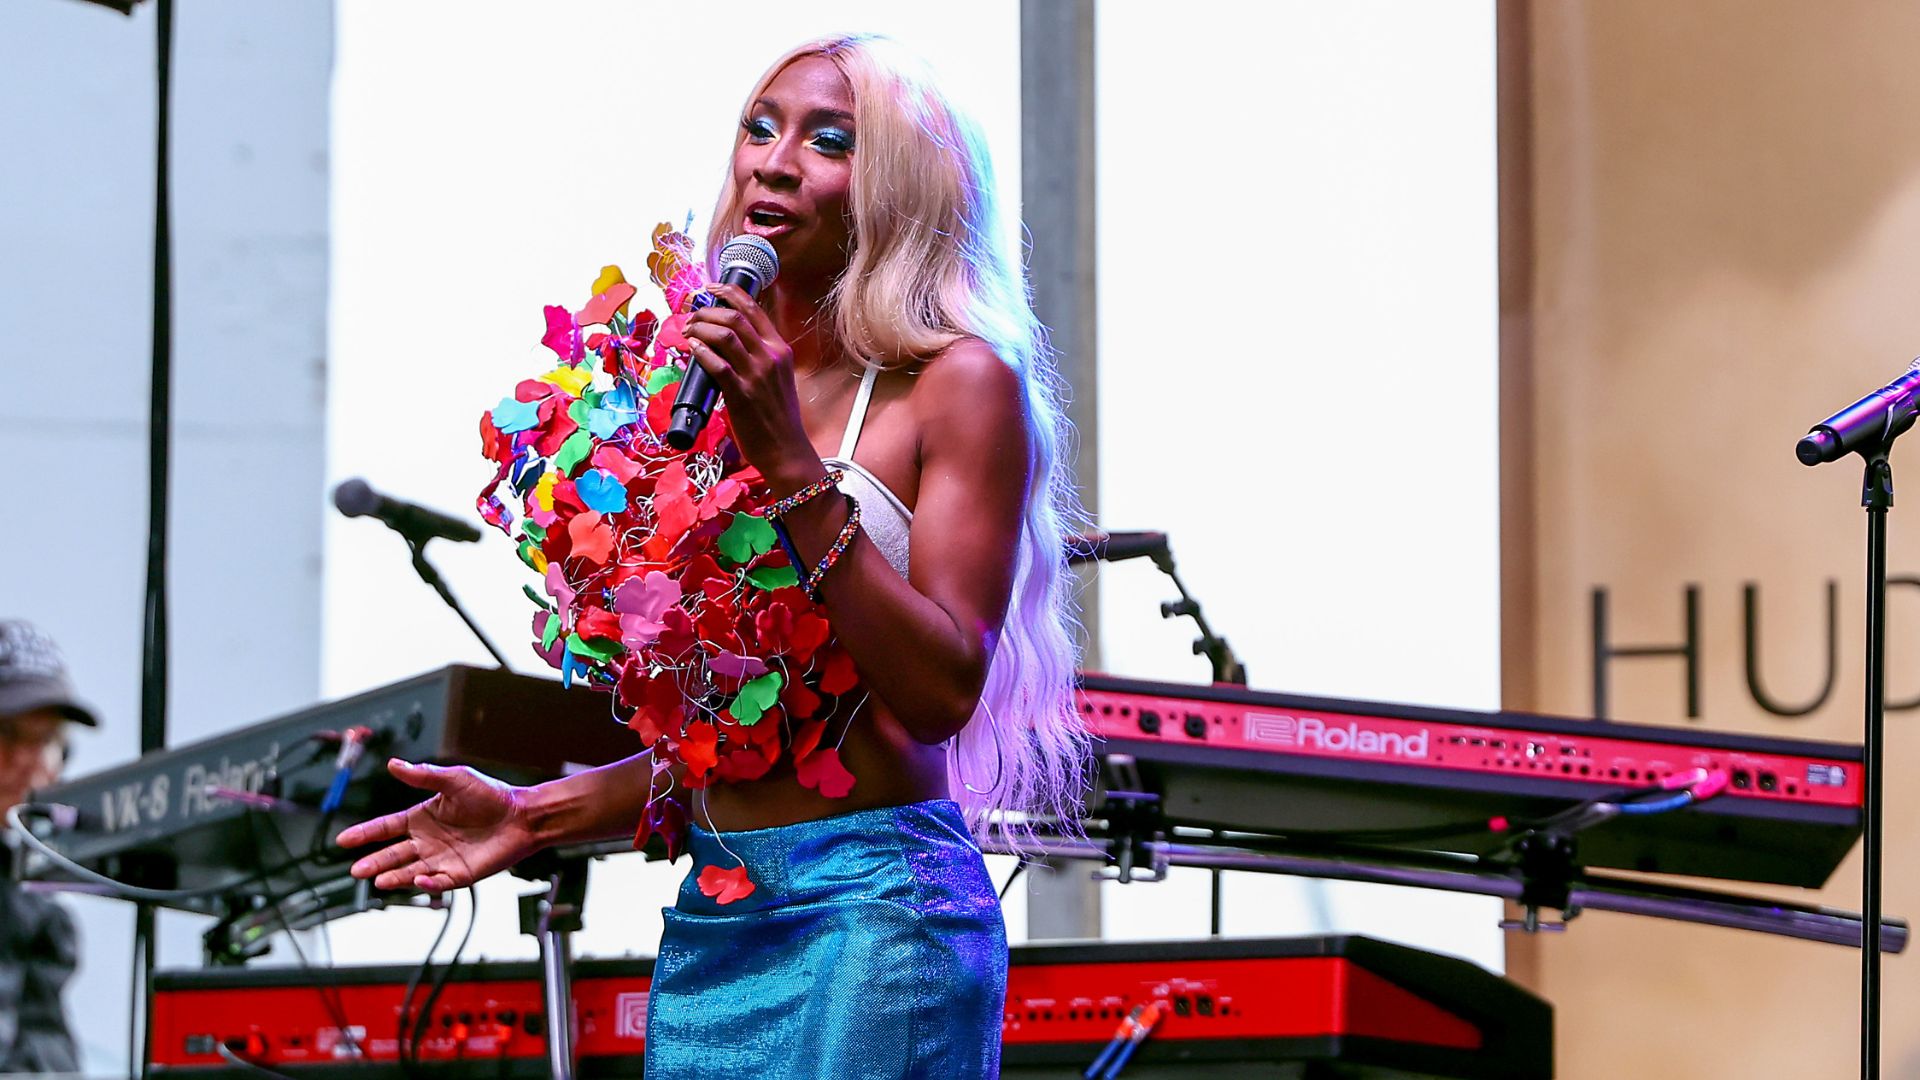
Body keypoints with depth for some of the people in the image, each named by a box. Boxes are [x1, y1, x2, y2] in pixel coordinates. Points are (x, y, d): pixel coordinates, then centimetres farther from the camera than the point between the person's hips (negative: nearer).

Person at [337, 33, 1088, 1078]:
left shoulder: (959, 384, -3)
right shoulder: (721, 391, 13)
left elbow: (940, 692, -14)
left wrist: (792, 464, -16)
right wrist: (534, 815, 11)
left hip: (875, 911, -5)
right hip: (711, 922, 6)